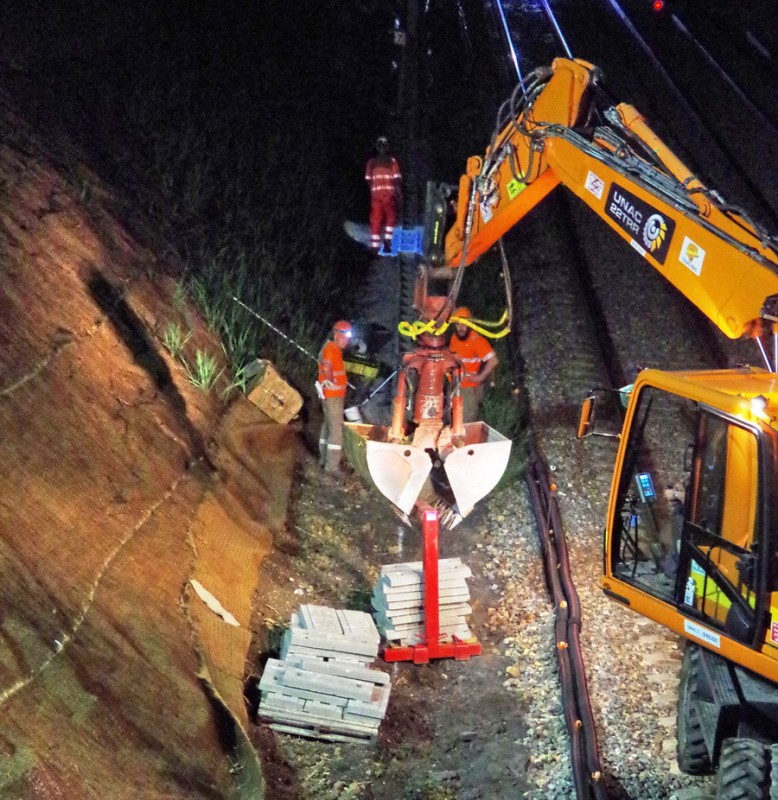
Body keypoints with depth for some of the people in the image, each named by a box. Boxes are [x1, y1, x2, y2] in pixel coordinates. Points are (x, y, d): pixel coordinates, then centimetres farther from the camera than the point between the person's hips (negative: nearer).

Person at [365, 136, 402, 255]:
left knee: (376, 220, 4)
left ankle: (375, 246, -2)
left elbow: (368, 180, 8)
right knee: (390, 218, 14)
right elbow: (397, 179, -4)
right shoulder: (392, 161, 1)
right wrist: (398, 196, 0)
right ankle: (387, 241, 1)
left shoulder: (371, 162, 7)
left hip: (375, 194, 2)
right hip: (389, 193, -2)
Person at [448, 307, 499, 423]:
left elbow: (494, 361, -24)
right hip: (454, 387, 8)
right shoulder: (454, 338, 6)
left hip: (470, 389, -8)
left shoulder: (477, 339, -17)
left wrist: (480, 377, -20)